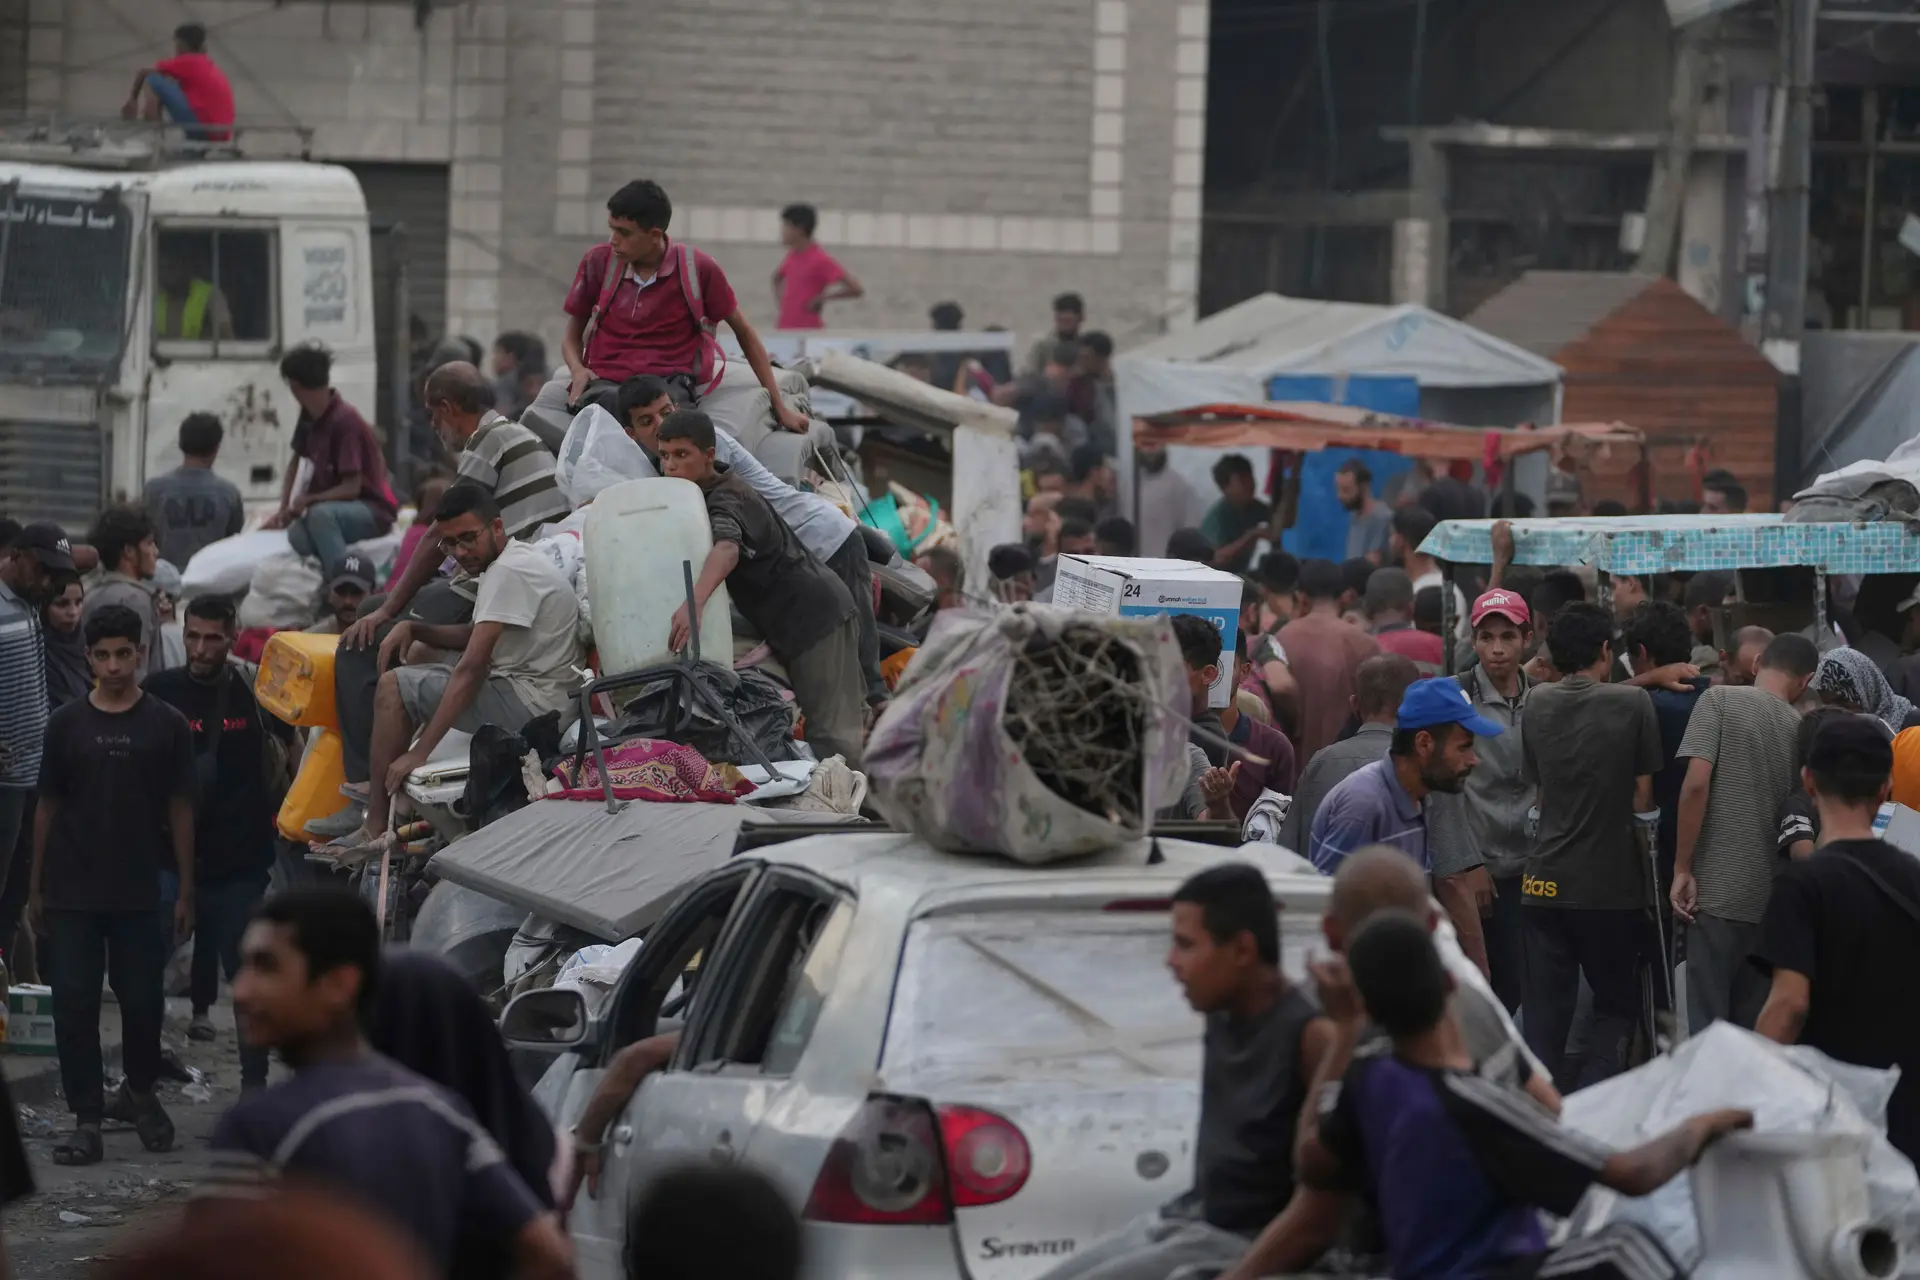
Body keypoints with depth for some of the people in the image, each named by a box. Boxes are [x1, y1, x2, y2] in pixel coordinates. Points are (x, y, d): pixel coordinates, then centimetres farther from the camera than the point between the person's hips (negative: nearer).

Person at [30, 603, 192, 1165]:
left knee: (143, 1001, 5)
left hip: (139, 892, -1)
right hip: (71, 893, 1)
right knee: (74, 1006, -2)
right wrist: (35, 887, 6)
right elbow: (47, 806, 8)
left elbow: (180, 808, 4)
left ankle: (139, 1092, 30)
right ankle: (87, 1119, 4)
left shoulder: (165, 725, 1)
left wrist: (186, 890, 0)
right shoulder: (67, 723, 4)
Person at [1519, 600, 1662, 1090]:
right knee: (1616, 1007, 10)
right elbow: (1642, 799, -5)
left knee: (1544, 1013, 7)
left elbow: (1538, 792, 9)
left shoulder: (1537, 703, 3)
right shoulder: (1633, 704, -9)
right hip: (1612, 883, -3)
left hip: (1546, 883, 3)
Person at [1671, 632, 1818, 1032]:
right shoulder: (1801, 729, 7)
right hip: (1771, 896, 4)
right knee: (1754, 1026, 11)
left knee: (1708, 1025, -3)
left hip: (1717, 893, -4)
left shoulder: (1720, 700, -4)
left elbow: (1696, 784, -13)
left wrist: (1682, 868, -6)